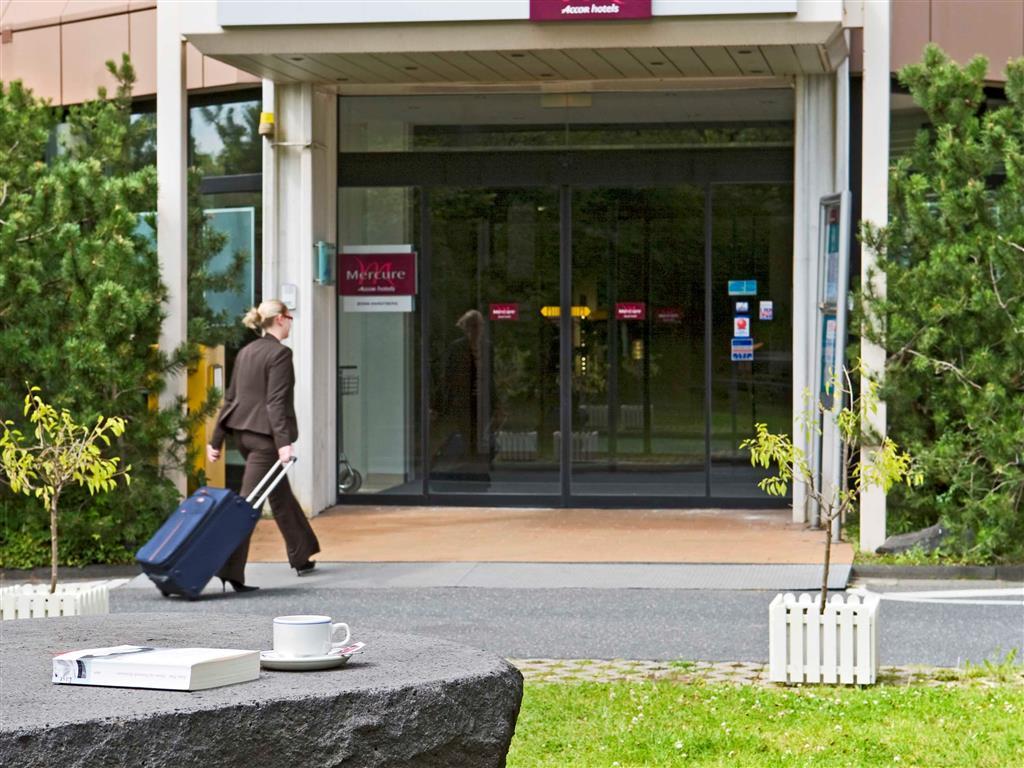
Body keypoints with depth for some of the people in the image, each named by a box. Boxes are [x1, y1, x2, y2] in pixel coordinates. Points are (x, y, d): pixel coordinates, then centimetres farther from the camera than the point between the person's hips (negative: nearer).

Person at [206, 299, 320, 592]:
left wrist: (216, 440, 16)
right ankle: (230, 570, -13)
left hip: (243, 432, 9)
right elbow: (276, 401, -19)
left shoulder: (245, 353, 13)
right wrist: (283, 442, -24)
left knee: (281, 495, 21)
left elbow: (230, 398, 15)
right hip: (265, 435, -9)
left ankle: (302, 558, 31)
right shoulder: (279, 353, -11)